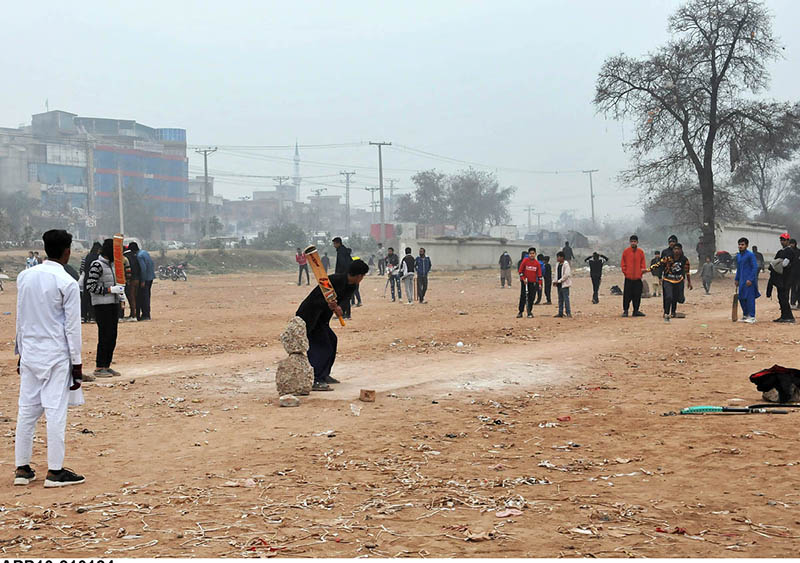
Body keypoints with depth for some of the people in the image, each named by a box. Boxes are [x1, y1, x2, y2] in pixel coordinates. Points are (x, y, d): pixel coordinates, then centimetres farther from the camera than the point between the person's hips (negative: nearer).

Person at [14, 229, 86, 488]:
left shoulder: (24, 277, 5)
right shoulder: (67, 283, -12)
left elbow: (20, 319, 12)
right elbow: (72, 326, -10)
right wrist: (77, 363, -4)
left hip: (30, 353, 6)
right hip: (56, 355, -6)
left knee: (26, 411, 10)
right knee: (55, 412, -1)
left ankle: (22, 469, 15)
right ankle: (54, 471, 3)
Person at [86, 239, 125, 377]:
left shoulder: (112, 264, 15)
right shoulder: (97, 265, -12)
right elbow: (90, 286, -17)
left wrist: (119, 293, 8)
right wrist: (110, 289, -18)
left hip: (114, 304, 8)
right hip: (102, 305, -8)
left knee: (112, 336, 9)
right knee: (105, 336, -8)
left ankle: (107, 366, 17)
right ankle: (99, 367, -2)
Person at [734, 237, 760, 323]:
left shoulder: (750, 255, -9)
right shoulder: (738, 256, 14)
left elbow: (755, 267, -14)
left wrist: (750, 279, -19)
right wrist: (736, 279, 19)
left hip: (749, 280, -8)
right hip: (742, 281, 8)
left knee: (750, 298, -8)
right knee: (741, 298, 9)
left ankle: (752, 317, -4)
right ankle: (745, 315, 21)